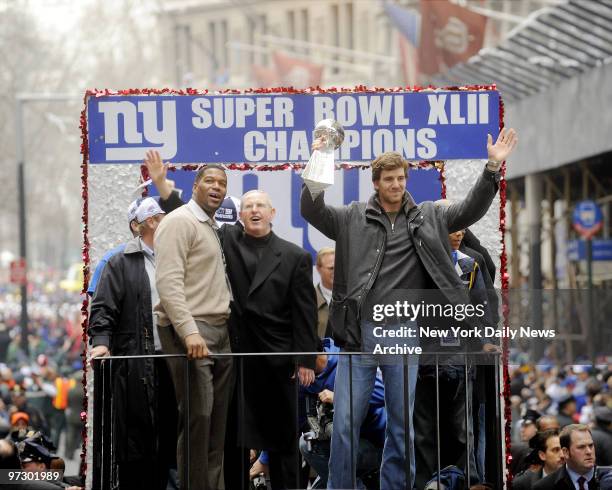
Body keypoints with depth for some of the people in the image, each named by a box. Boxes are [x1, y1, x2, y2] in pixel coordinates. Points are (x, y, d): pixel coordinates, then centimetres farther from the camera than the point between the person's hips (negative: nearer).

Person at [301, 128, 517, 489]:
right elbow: (312, 211, -3)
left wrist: (493, 168, -8)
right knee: (346, 422, -2)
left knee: (402, 425, 7)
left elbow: (471, 210, 4)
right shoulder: (353, 218, 6)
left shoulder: (428, 217, 10)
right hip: (360, 331, -1)